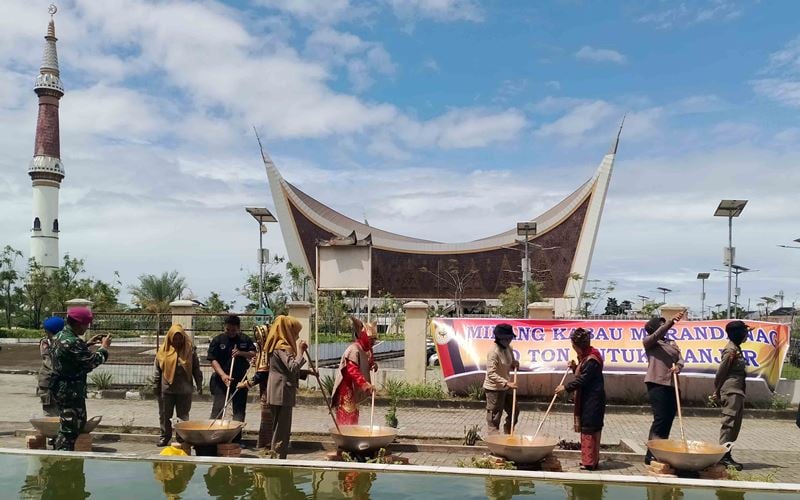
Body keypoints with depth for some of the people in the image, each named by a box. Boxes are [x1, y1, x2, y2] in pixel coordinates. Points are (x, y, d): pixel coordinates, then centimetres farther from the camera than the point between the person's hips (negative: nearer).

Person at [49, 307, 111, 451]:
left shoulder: (59, 337, 8)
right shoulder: (73, 342, -25)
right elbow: (93, 361, -19)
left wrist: (88, 343, 13)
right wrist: (104, 347, -5)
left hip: (61, 389, 11)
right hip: (71, 392, -11)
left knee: (79, 423, 21)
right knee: (69, 428, -3)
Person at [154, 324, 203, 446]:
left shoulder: (189, 349, -2)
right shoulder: (163, 350, 0)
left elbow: (196, 368, 2)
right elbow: (158, 369, 7)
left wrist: (199, 384, 0)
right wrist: (157, 385, 7)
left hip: (184, 390, -1)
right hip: (166, 389, 1)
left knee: (183, 416, 5)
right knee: (165, 415, 9)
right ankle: (165, 436, 23)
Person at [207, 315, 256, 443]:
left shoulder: (245, 340, 5)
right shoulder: (218, 340, -5)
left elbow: (253, 354, 6)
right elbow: (213, 360, -10)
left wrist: (242, 353, -14)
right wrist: (223, 375, -23)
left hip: (240, 380, 3)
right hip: (221, 380, -3)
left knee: (239, 410, 7)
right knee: (218, 408, -8)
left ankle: (236, 439, 15)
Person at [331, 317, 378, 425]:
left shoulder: (365, 350, 10)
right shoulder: (354, 349, -20)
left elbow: (365, 367, 21)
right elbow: (352, 370, -29)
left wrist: (372, 366, -2)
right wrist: (365, 384, -38)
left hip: (354, 391, 10)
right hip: (346, 390, -10)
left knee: (353, 419, 16)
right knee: (347, 420, -9)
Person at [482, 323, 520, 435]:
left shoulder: (509, 349, 3)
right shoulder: (493, 352, -23)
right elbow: (491, 374, -28)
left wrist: (514, 364, -4)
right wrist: (507, 383, -34)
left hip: (505, 388, 9)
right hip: (494, 389, -9)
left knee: (514, 412, 18)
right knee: (494, 418, 0)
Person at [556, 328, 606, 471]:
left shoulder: (592, 359, -19)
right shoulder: (586, 356, 13)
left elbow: (583, 379, -20)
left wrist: (566, 387, -14)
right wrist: (575, 367, 4)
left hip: (592, 399, -10)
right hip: (587, 399, 10)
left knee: (589, 430, -6)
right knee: (588, 429, 14)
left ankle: (589, 462, -2)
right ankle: (590, 460, 21)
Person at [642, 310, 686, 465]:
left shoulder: (672, 343, 21)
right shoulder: (648, 341, 3)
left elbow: (680, 359, 9)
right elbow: (657, 335, -18)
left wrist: (678, 366, -15)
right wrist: (672, 321, -30)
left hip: (672, 385, 6)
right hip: (657, 384, -6)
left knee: (669, 420, 6)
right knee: (660, 419, -10)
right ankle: (651, 454, -5)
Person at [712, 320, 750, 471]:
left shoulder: (736, 349, 16)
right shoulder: (731, 350, -14)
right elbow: (721, 372, -13)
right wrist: (717, 392, -7)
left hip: (737, 391, 10)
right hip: (731, 391, -10)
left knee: (735, 424, 11)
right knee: (729, 423, -8)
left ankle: (726, 455, 15)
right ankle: (724, 456, -7)